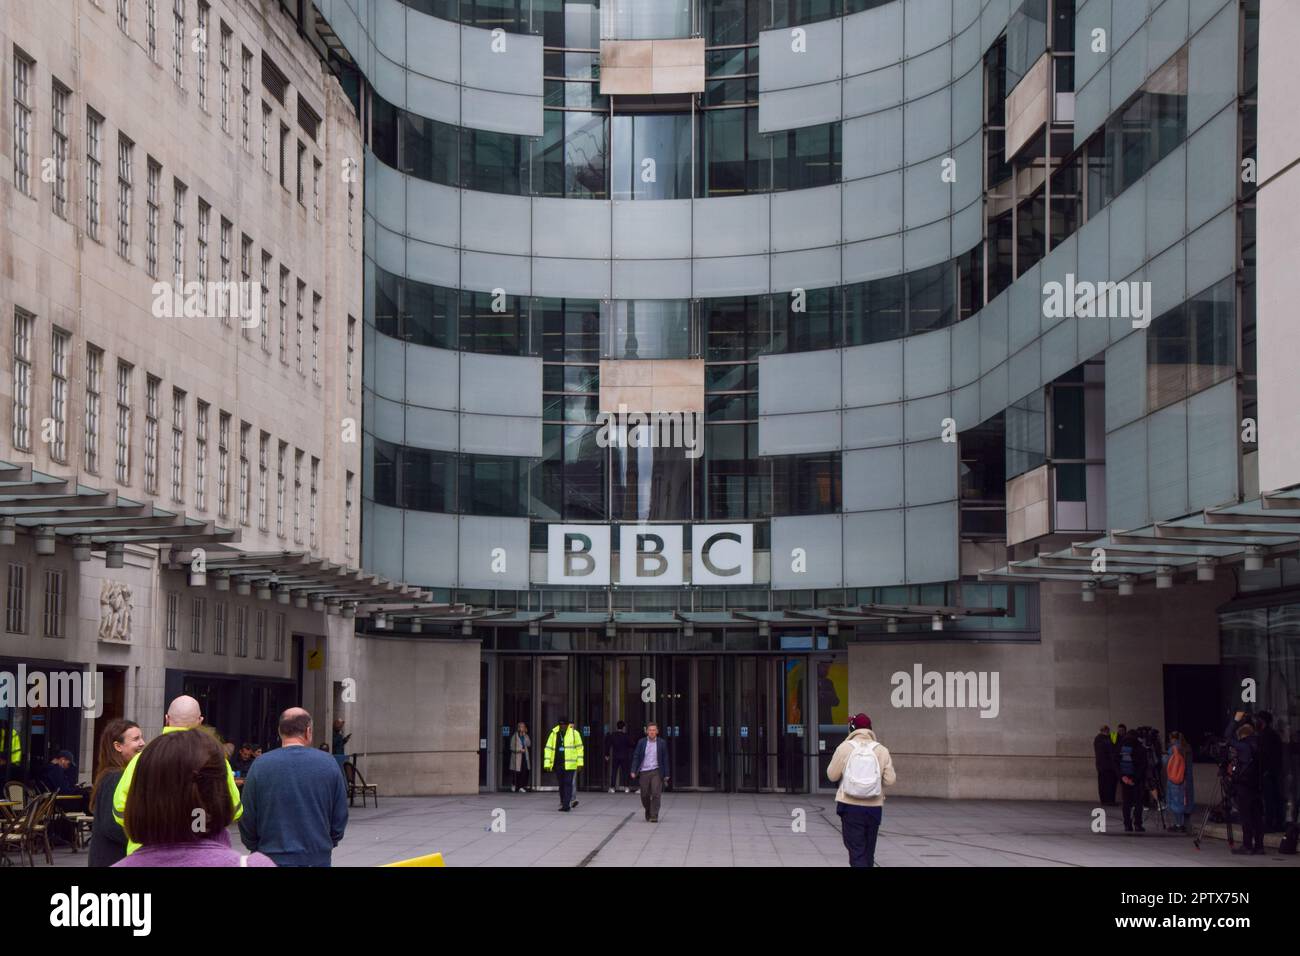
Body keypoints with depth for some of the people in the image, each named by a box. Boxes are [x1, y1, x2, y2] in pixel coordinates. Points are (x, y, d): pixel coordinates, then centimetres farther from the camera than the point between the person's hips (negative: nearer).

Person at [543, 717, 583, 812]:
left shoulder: (574, 733, -2)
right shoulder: (554, 733, 4)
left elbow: (579, 748, 3)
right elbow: (548, 748, 5)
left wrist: (579, 763, -2)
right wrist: (547, 763, -2)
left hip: (569, 764, -3)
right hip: (558, 764, 3)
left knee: (568, 784, -7)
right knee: (561, 784, 12)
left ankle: (566, 805, -8)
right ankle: (563, 802, 25)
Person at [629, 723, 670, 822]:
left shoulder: (662, 743, 1)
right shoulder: (641, 742, 2)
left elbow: (665, 759, 4)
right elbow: (636, 757, 3)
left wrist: (666, 774, 2)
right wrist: (633, 771, -6)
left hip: (656, 772, -1)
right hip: (644, 772, 1)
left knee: (656, 794, -11)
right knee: (645, 795, 6)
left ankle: (654, 816, -7)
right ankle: (648, 811, 32)